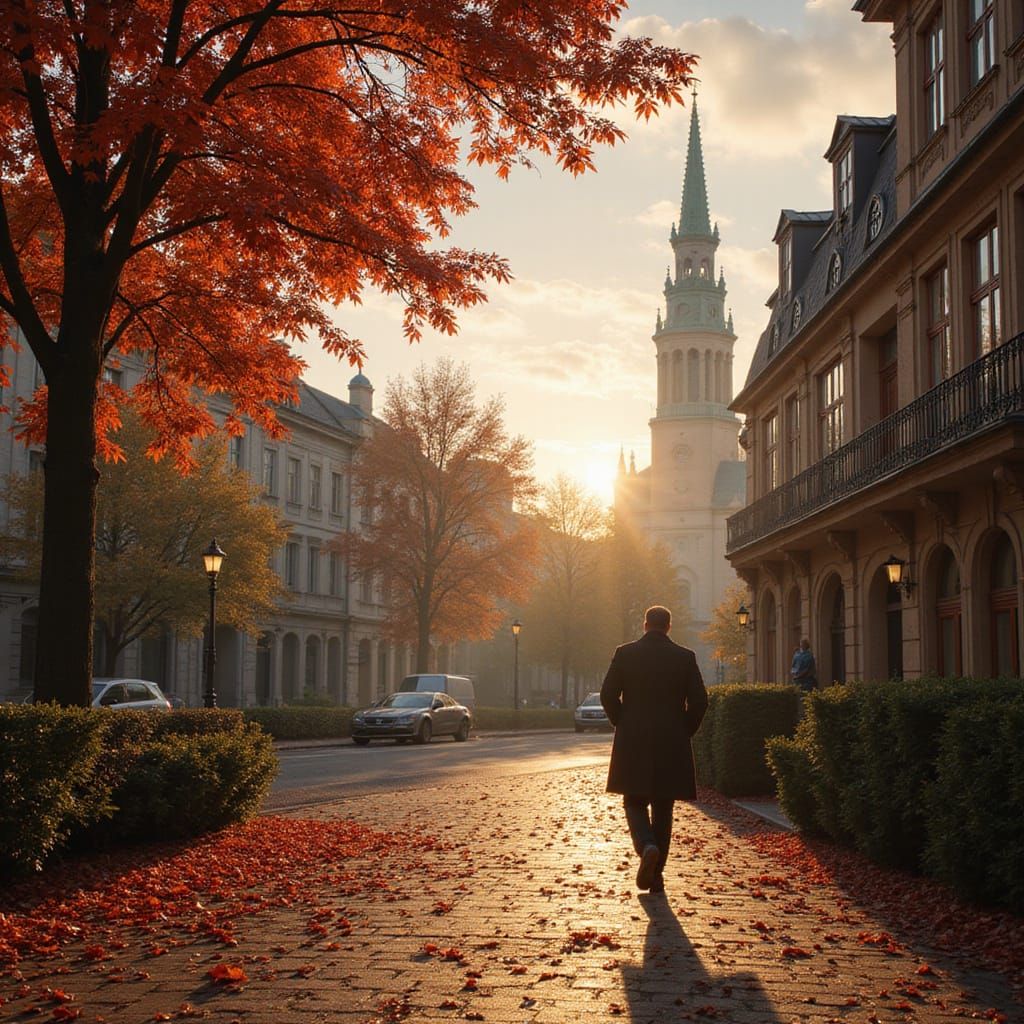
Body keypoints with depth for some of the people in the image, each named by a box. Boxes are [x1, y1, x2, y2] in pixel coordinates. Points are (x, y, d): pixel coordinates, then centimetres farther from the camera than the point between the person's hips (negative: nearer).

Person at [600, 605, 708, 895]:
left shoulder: (624, 653, -1)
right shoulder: (685, 657, 0)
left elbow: (608, 696, -5)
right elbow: (699, 701, -5)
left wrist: (623, 725, 10)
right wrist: (684, 731, 9)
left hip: (633, 744, -1)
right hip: (672, 747, 1)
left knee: (635, 803, 11)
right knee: (662, 810, 11)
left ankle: (647, 847, -18)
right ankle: (656, 874, 11)